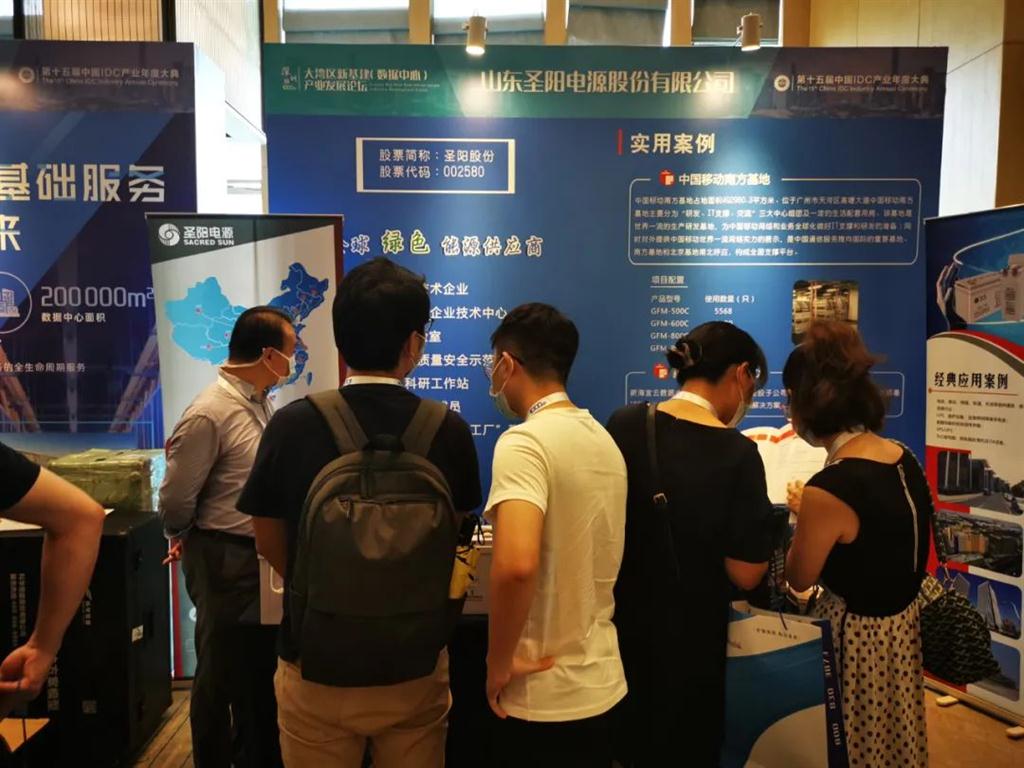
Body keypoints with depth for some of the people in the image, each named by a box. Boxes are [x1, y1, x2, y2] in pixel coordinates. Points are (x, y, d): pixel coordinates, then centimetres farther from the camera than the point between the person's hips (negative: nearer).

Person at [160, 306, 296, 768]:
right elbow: (175, 501, -15)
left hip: (263, 556, 8)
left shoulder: (261, 402, 5)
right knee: (221, 675, 11)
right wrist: (186, 539, 2)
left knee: (262, 670, 21)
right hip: (225, 561, -8)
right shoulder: (210, 414, -22)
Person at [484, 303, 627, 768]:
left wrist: (499, 663, -20)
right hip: (602, 682, 7)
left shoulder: (525, 441, -20)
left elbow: (516, 565, -33)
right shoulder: (605, 441, 5)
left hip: (543, 696, -7)